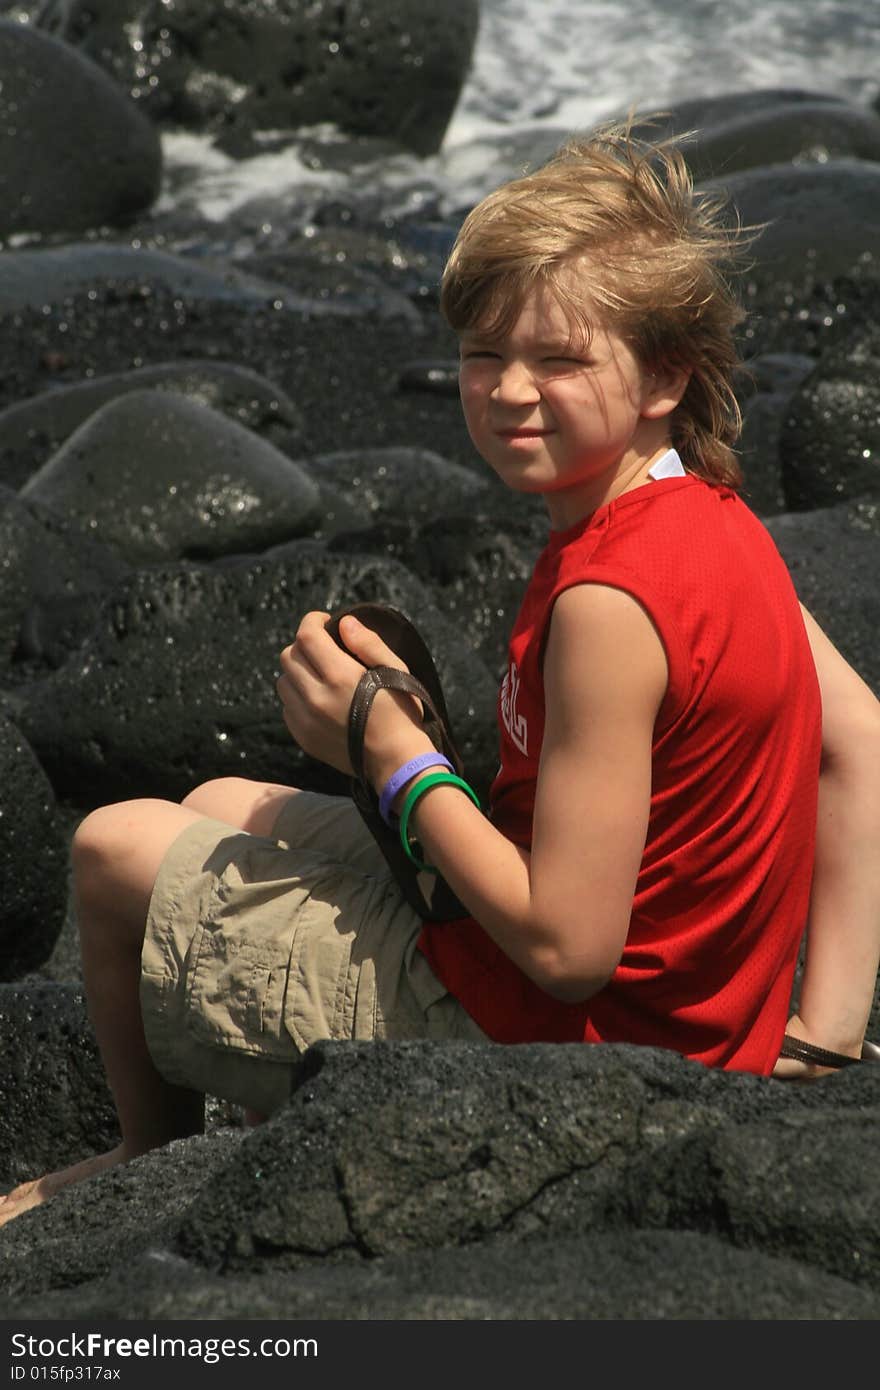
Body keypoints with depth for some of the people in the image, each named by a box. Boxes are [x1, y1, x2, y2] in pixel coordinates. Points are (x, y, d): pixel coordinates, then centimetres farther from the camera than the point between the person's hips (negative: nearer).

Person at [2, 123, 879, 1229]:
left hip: (517, 1033, -9)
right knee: (221, 806, 24)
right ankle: (153, 1146, 39)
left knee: (116, 848, 7)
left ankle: (160, 1166, 35)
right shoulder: (711, 515, -2)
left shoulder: (611, 602, -30)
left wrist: (393, 750, -18)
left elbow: (569, 947, -29)